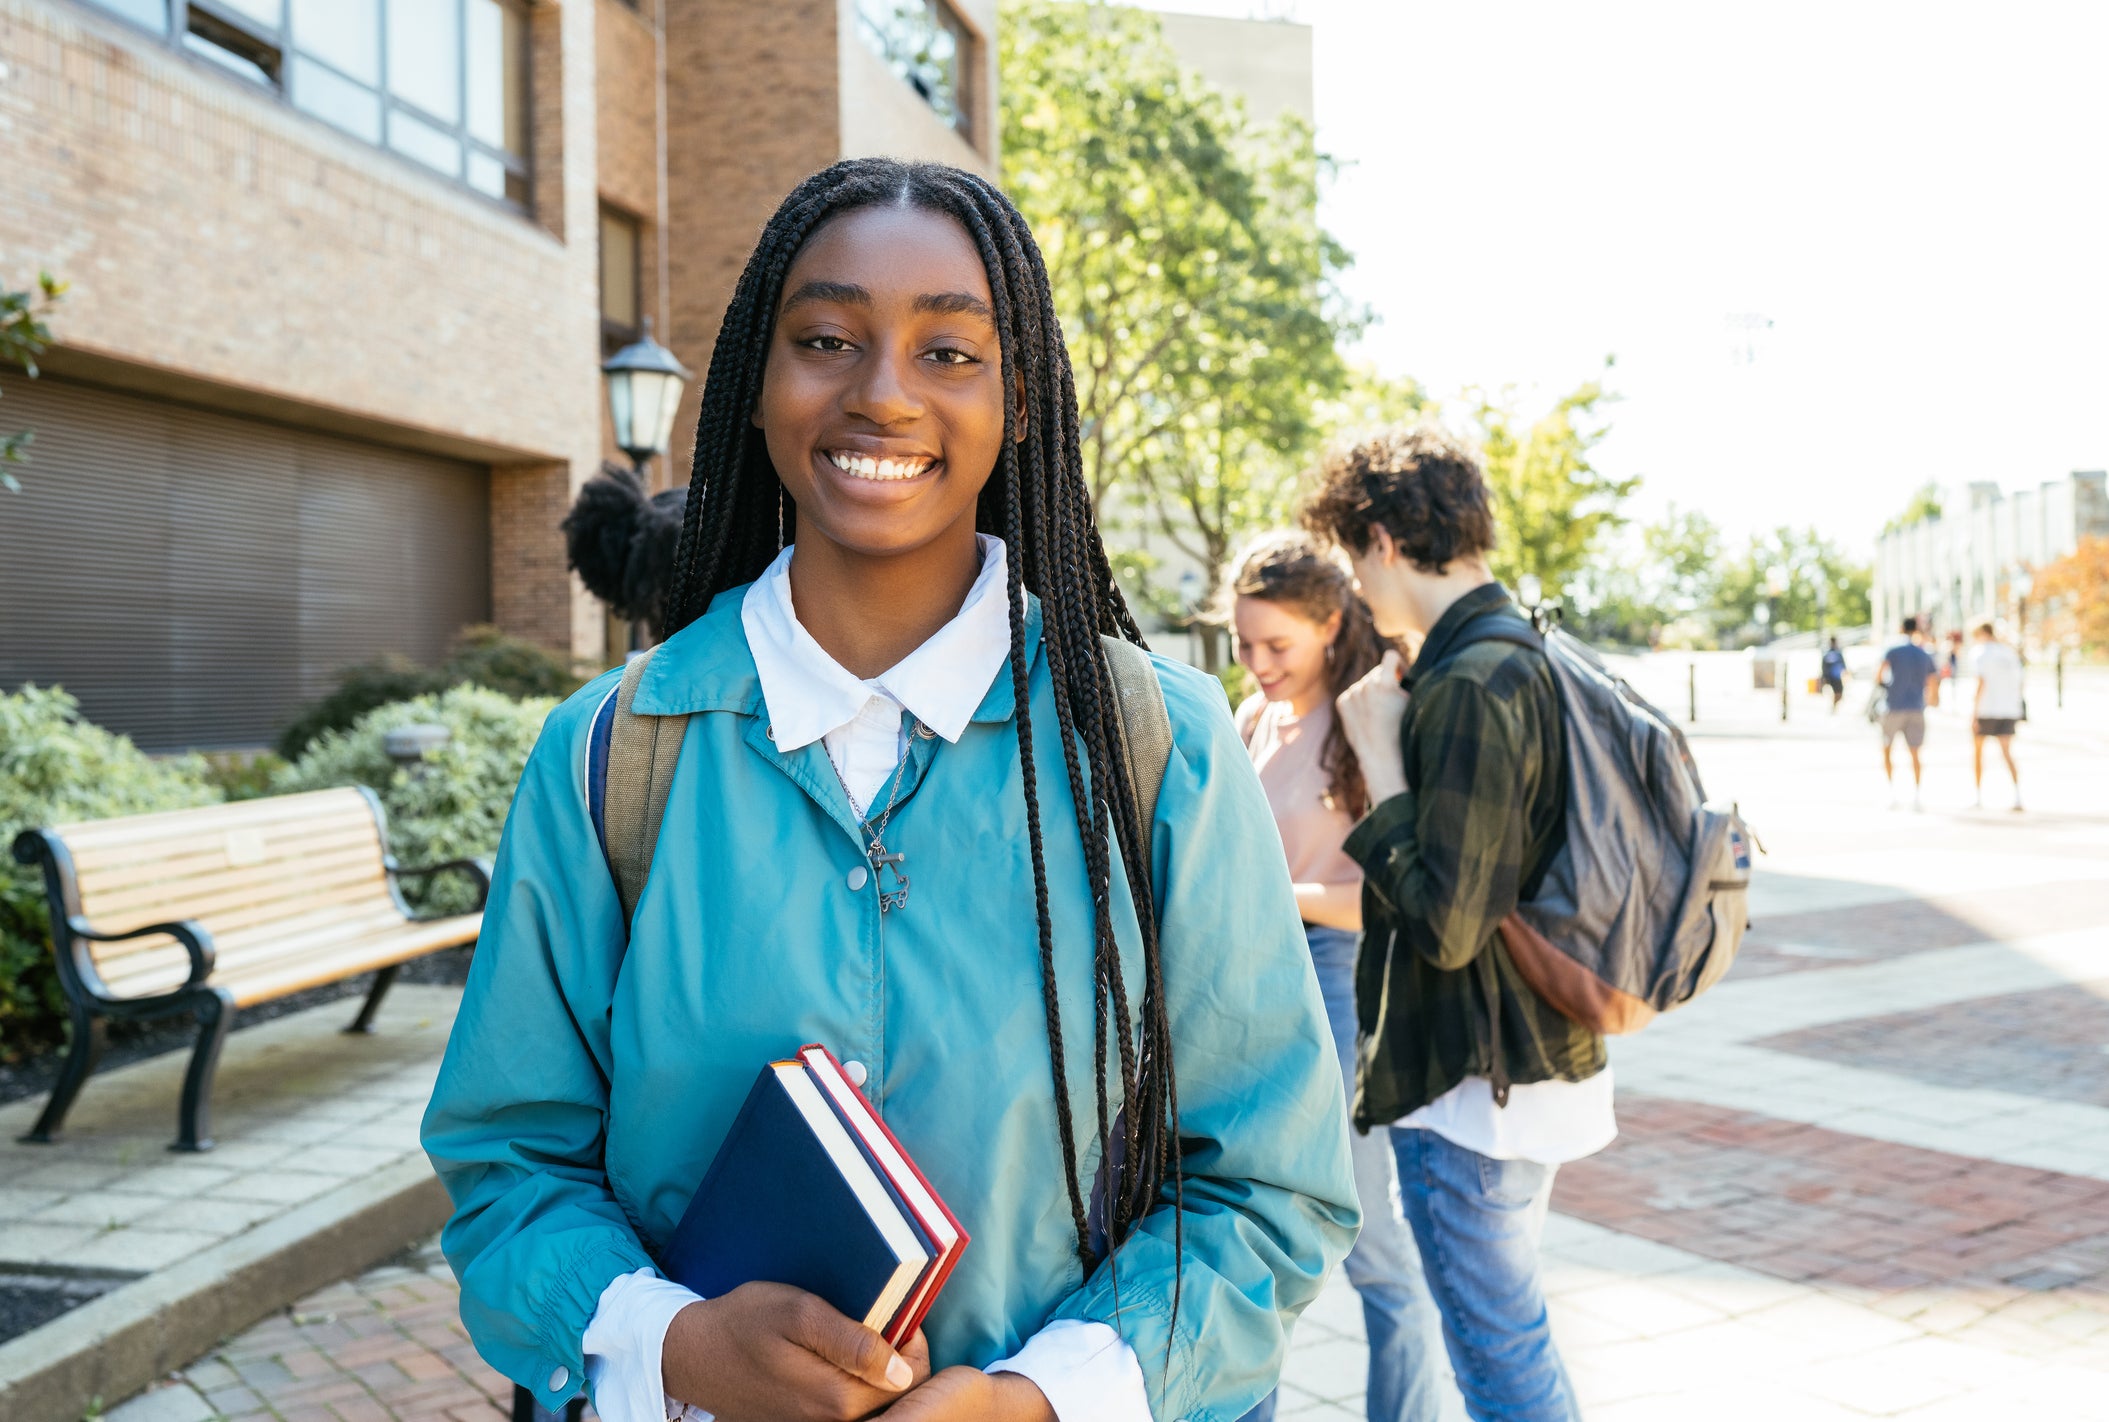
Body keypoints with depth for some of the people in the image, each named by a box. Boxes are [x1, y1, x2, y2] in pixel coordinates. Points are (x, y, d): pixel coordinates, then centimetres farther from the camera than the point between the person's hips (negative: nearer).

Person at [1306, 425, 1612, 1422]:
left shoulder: (1470, 687, -23)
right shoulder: (1534, 658, 8)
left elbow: (1445, 921, -25)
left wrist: (1380, 760, -17)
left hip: (1477, 1085, -10)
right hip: (1544, 1059, 10)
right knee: (1514, 1335, 24)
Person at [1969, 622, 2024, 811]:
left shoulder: (1979, 653, -6)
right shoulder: (2010, 653, 11)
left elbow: (1981, 683, -16)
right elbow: (2017, 683, 13)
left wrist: (1974, 713, -15)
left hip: (1985, 709, -4)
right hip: (2008, 709, 4)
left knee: (1976, 749, 12)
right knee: (2007, 754, 5)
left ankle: (1979, 797, 12)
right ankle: (2017, 797, -13)